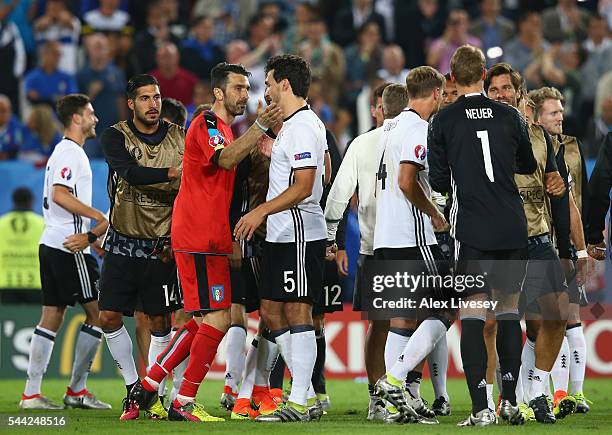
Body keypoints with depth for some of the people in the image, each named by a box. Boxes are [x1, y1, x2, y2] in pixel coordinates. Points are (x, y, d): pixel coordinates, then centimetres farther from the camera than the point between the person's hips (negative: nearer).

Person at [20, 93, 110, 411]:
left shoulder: (65, 151, 21)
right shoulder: (71, 152, -10)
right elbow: (60, 195, -22)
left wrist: (93, 234, 19)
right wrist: (99, 217, -17)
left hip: (51, 244, 10)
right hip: (69, 246, -10)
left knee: (51, 317, 7)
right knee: (98, 312, -3)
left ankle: (31, 393, 3)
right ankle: (76, 390, 0)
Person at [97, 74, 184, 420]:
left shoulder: (180, 139, 1)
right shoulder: (116, 137, -4)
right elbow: (132, 173, -23)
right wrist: (175, 173, -31)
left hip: (162, 246, 0)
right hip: (123, 245, 0)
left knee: (161, 322, 1)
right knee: (110, 317, -3)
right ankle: (133, 388, 12)